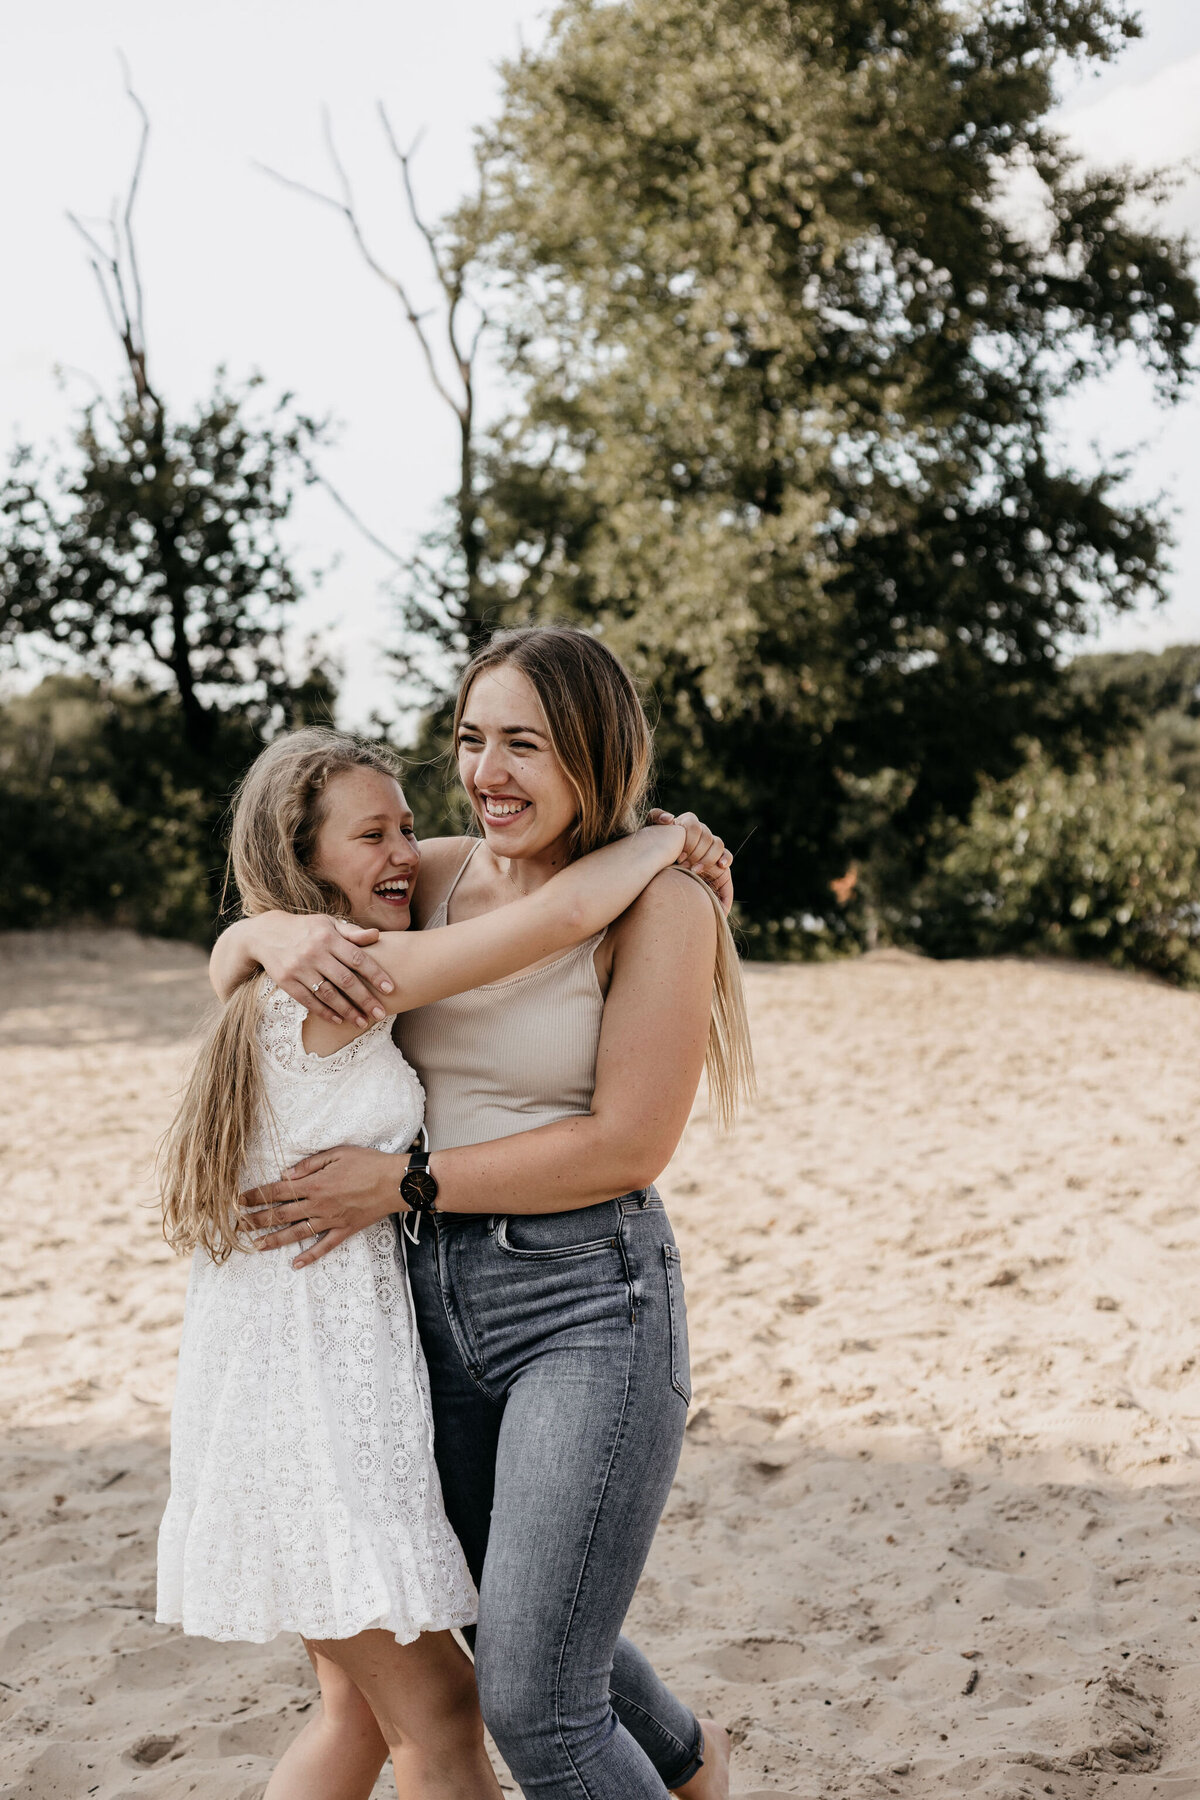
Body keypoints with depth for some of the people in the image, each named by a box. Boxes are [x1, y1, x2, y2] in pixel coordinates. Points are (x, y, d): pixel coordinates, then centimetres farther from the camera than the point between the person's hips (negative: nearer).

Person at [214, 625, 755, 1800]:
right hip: (440, 1301, 7)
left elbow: (628, 1145, -17)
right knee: (523, 1634, 25)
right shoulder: (436, 876, 3)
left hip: (591, 1306, -7)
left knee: (531, 1704, -10)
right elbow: (227, 964, 10)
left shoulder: (659, 907, -13)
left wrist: (402, 1183, -18)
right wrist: (273, 935, -15)